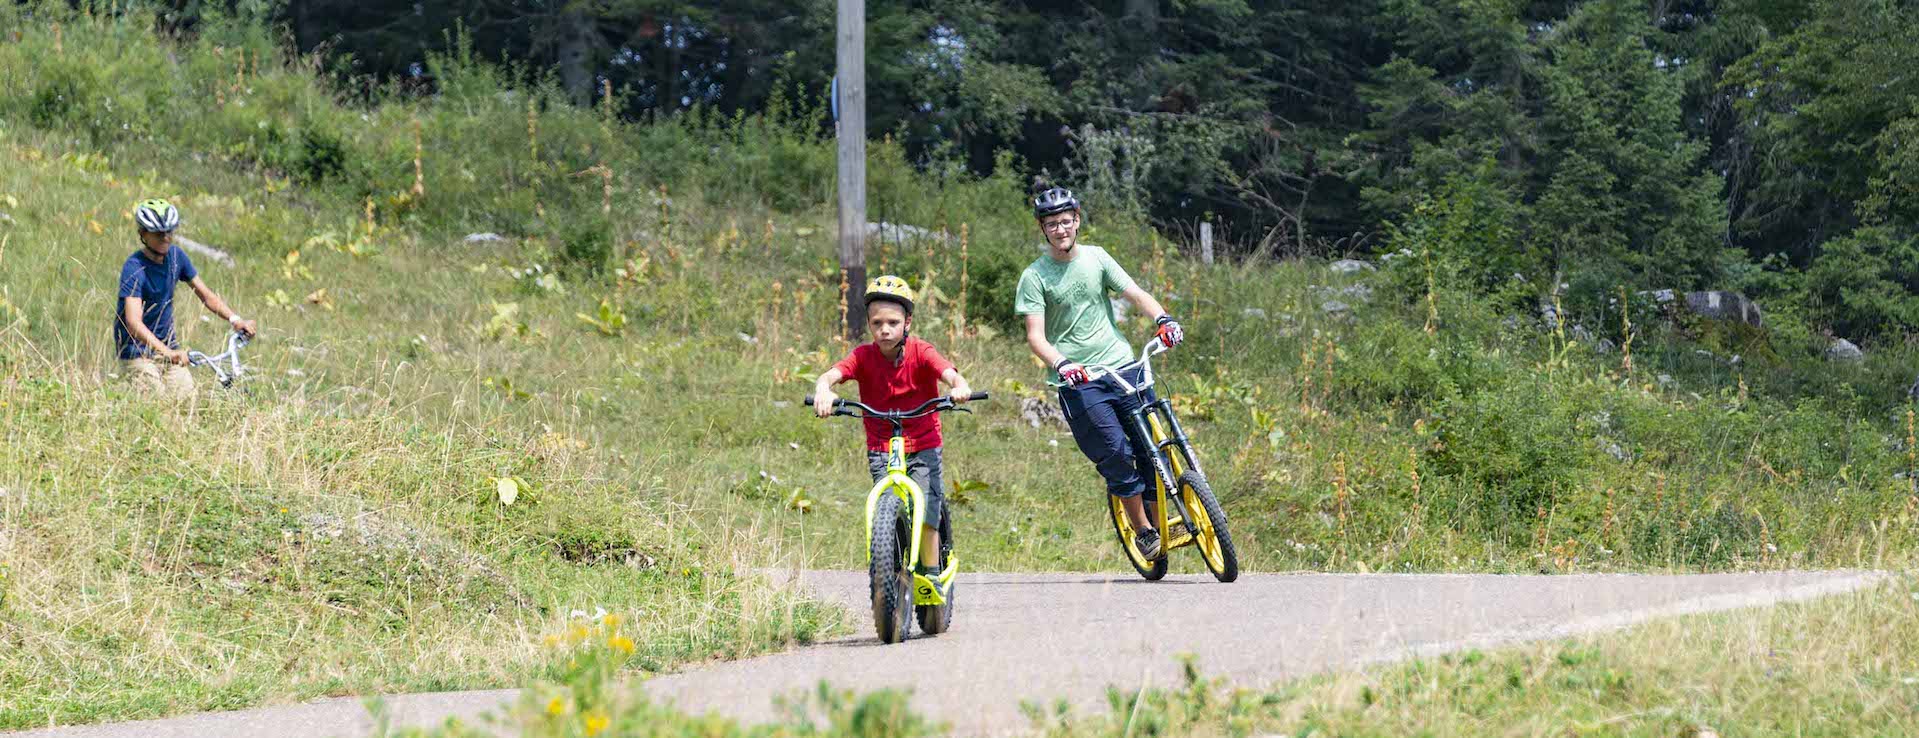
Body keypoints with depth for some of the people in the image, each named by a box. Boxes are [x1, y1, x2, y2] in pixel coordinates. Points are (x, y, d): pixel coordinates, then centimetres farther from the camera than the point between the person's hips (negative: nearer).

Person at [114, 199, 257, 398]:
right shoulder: (134, 269, -21)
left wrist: (234, 319, -10)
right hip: (137, 353, -6)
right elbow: (134, 323, -32)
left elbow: (205, 294, 7)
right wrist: (167, 352, -45)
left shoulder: (175, 256, 0)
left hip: (167, 343, 6)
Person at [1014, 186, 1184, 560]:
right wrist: (1060, 364, -27)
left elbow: (1134, 293, 2)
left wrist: (1163, 319, -18)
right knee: (1116, 454, -12)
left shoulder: (1096, 257, 8)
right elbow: (1035, 336, -8)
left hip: (1123, 365, 3)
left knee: (1151, 445, -2)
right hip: (1078, 380, -3)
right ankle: (1142, 531, 2)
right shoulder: (1035, 276, -1)